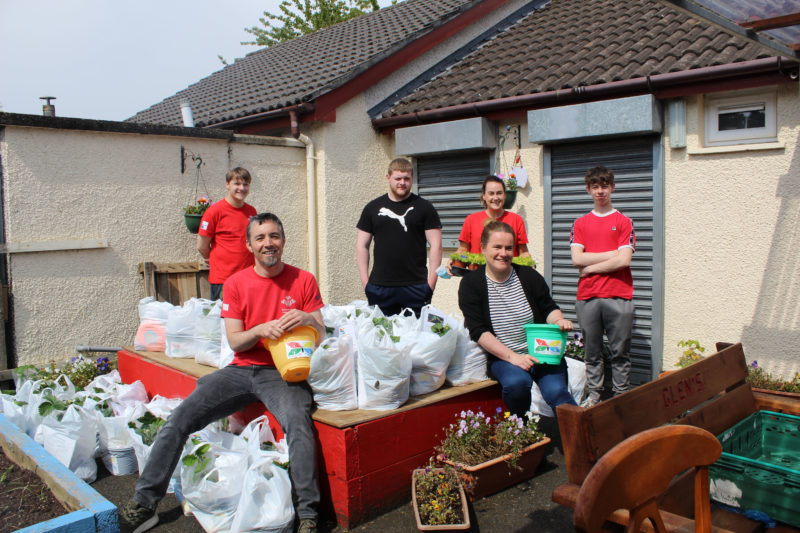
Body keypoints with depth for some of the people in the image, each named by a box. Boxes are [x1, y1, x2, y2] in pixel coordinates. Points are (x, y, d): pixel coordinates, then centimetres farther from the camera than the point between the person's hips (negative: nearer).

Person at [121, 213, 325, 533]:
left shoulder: (303, 281, 3)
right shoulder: (236, 284, 7)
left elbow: (321, 336, 4)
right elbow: (235, 342, 3)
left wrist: (308, 319, -20)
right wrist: (261, 329, -18)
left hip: (282, 373, -3)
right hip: (241, 370, 3)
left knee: (299, 424, -32)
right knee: (180, 419, -10)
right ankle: (144, 503, 4)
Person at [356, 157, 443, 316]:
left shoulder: (424, 207, 4)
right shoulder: (372, 208, 10)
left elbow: (436, 245, 0)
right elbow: (362, 245, 10)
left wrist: (431, 282, -7)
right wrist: (365, 281, 3)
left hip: (416, 287, -2)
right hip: (379, 288, 2)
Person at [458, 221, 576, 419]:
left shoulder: (528, 276, 3)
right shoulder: (471, 283, -4)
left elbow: (549, 308, 15)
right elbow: (478, 332, -10)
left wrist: (559, 321, -10)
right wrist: (512, 357, -19)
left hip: (542, 353, 2)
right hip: (501, 357, -1)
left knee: (556, 391, -25)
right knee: (516, 382, -31)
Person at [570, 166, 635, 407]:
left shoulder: (623, 222, 5)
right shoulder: (580, 224, 13)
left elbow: (624, 261, -7)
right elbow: (577, 259, -1)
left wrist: (590, 267, -3)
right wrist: (611, 254, -4)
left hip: (618, 296, -2)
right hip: (587, 296, 2)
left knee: (620, 352, 2)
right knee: (592, 352, 8)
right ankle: (593, 395, 18)